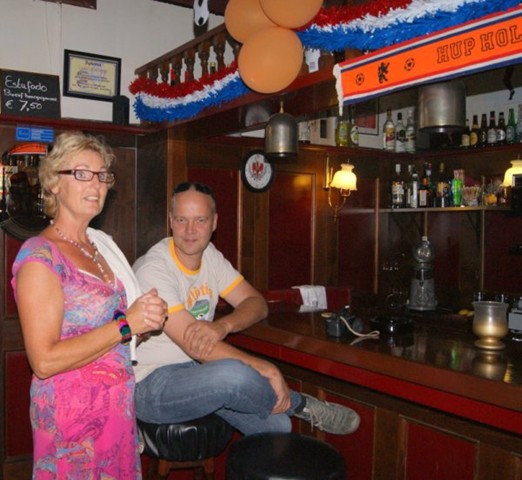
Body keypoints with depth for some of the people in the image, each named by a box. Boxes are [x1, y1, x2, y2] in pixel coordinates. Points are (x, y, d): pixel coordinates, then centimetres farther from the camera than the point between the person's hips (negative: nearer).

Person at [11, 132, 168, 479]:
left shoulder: (100, 245, 9)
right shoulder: (40, 255, -16)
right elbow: (44, 361, -21)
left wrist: (148, 314, -2)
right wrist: (126, 324, -21)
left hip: (119, 405, 7)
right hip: (72, 411, -7)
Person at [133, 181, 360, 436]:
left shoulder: (209, 255, 4)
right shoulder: (153, 269, -20)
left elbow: (256, 303, 0)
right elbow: (194, 346, -25)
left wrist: (223, 325, -23)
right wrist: (266, 369, -26)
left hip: (194, 369, 7)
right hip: (150, 385, -6)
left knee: (276, 424, -13)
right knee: (233, 374, -32)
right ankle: (301, 405, -6)